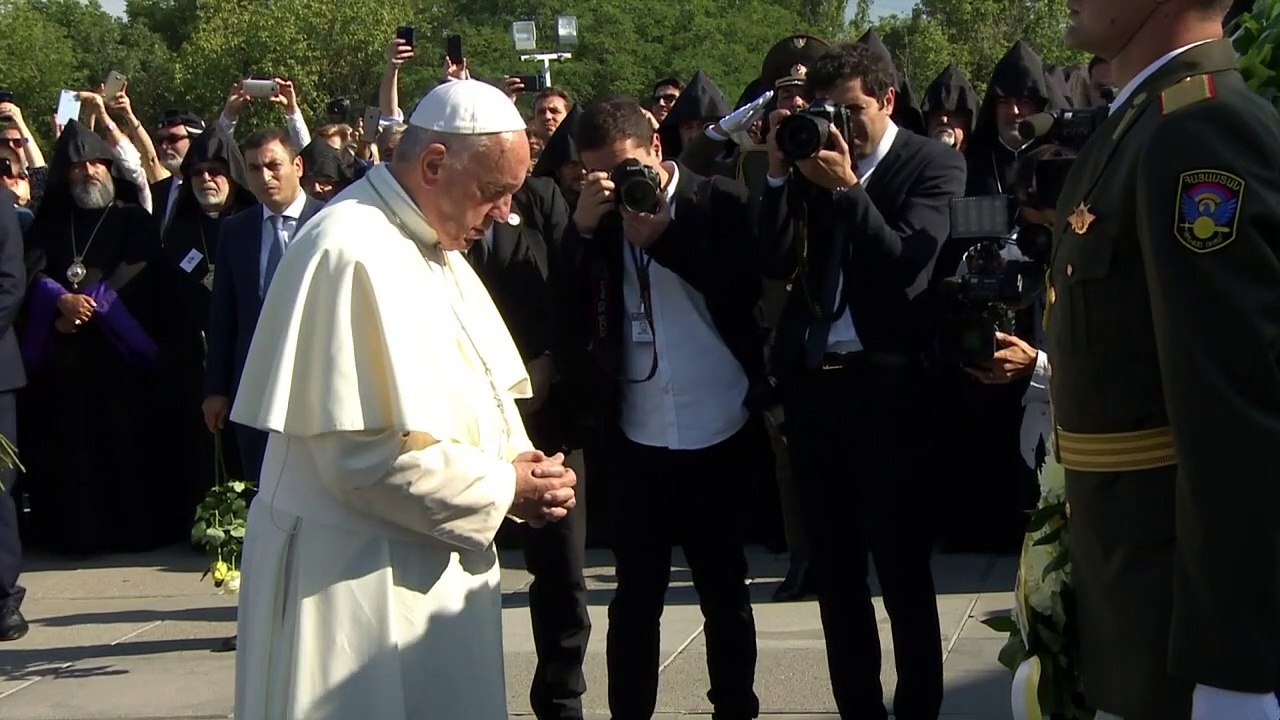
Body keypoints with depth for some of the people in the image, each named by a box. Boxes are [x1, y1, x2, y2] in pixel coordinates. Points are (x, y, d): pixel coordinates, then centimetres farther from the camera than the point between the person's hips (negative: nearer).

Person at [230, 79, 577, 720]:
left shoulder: (435, 251, 13)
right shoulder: (353, 253, -19)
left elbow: (470, 397, 20)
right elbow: (370, 454, -23)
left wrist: (517, 459, -1)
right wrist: (503, 489, -14)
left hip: (433, 567, 9)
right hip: (356, 579, -9)